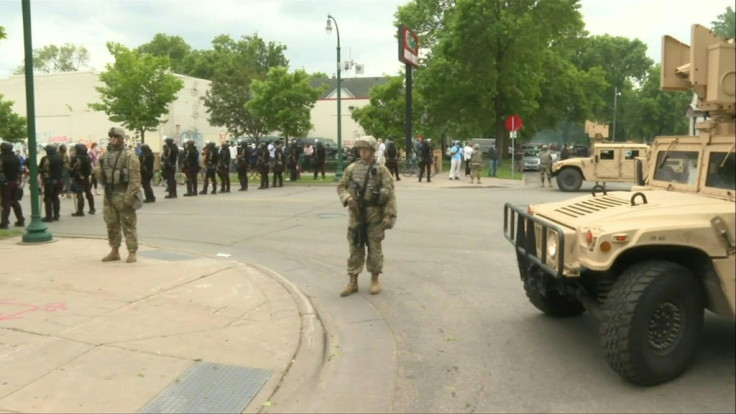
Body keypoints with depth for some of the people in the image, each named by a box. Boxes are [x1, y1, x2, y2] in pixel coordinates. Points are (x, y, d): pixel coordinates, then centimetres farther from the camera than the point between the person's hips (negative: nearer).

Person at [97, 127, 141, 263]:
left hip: (123, 195, -7)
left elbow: (135, 177, -14)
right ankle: (114, 251, 23)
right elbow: (101, 177, 19)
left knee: (128, 225, -3)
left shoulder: (129, 155, -8)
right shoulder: (105, 156, 14)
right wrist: (98, 172, -4)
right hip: (109, 196, 7)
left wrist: (130, 196, -20)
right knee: (111, 225, 12)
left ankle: (132, 253, 2)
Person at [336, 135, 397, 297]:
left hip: (375, 215, -2)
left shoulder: (381, 170, -4)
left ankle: (375, 281, 20)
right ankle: (352, 282, 14)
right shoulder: (352, 168, 4)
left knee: (374, 248, 7)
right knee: (355, 248, 7)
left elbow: (390, 194, -6)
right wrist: (347, 198, -10)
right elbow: (341, 186, 11)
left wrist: (389, 216, -13)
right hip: (355, 214, 2)